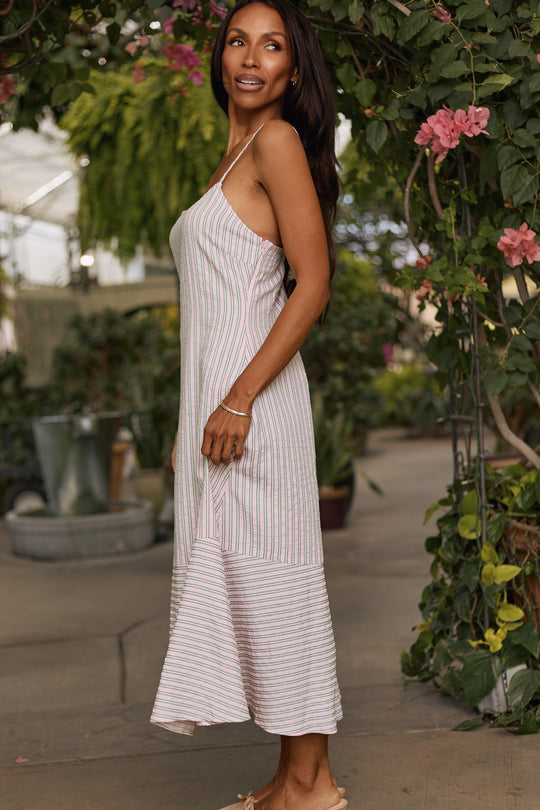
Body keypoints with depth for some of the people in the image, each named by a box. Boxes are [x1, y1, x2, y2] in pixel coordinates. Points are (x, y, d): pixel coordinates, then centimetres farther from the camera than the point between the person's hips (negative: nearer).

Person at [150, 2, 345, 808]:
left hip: (251, 390, -9)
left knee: (266, 575, -5)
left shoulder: (277, 141, -6)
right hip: (215, 391, 9)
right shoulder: (234, 157, 20)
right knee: (234, 575, 10)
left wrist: (239, 399, -20)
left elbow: (313, 283, -15)